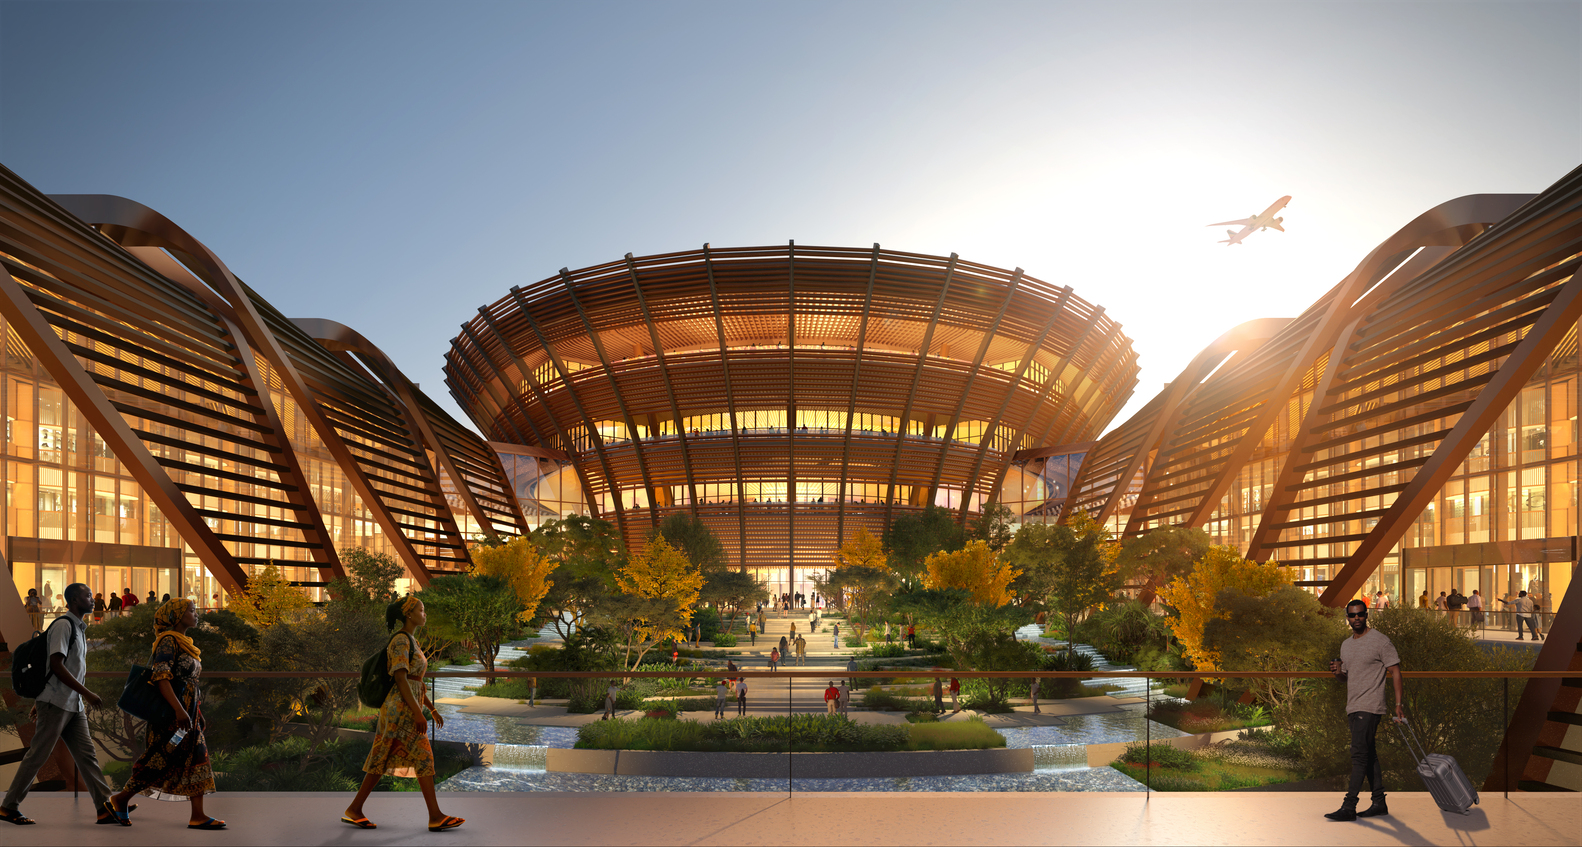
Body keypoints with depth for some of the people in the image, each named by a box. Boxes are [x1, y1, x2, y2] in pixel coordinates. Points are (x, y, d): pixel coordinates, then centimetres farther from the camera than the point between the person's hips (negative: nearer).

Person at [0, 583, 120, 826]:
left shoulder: (78, 628, 18)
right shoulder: (63, 624, -11)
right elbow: (56, 665, -18)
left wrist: (39, 702, 23)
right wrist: (87, 694, -20)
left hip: (74, 705, 9)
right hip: (56, 703, -9)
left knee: (86, 755, 3)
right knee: (37, 755, -2)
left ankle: (105, 808, -1)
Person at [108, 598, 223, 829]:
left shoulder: (185, 644, 17)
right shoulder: (169, 641, -11)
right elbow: (160, 676, -21)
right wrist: (179, 710, -27)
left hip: (186, 712, 9)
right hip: (171, 713, -9)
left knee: (197, 758, 2)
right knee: (161, 762, -1)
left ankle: (197, 816, 0)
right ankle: (120, 799, 20)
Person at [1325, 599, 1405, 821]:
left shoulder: (1380, 640, -7)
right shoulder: (1346, 645, 16)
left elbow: (1395, 671, -8)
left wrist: (1399, 702, -15)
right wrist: (1338, 672, 2)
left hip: (1370, 707, -8)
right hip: (1353, 708, 8)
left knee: (1359, 754, -13)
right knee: (1369, 755, 13)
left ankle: (1349, 807, -15)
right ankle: (1379, 803, 20)